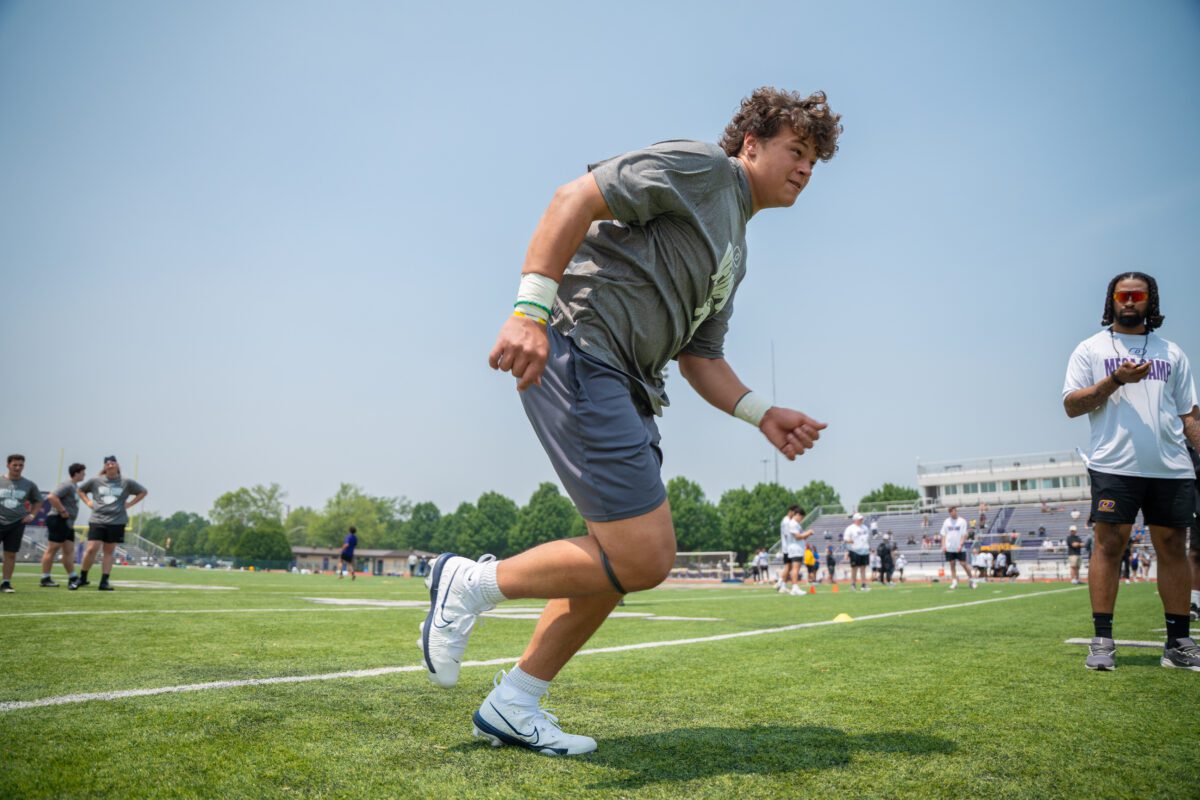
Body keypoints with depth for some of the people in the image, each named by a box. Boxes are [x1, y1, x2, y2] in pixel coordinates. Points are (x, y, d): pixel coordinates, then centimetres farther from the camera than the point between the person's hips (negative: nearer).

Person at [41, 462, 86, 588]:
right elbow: (52, 497, -27)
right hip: (58, 520, -10)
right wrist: (62, 511, -22)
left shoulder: (75, 486, 16)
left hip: (68, 522, 10)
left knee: (69, 551, 8)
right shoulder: (67, 485, -15)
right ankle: (45, 579, 2)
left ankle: (72, 578, 10)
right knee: (52, 549, -4)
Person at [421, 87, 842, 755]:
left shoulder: (735, 252, 28)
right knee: (642, 558, -14)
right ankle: (471, 584, 3)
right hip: (578, 351, -10)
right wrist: (532, 308, -24)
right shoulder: (702, 165, 0)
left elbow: (701, 356, 25)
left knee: (627, 560, 9)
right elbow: (577, 197, -11)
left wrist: (762, 414, 9)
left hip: (624, 385, 10)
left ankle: (513, 706, 18)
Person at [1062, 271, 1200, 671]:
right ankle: (1102, 641, -2)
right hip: (1114, 466, -3)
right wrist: (1114, 380, -12)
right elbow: (1071, 405, 0)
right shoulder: (1091, 349, 9)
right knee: (1109, 545, -6)